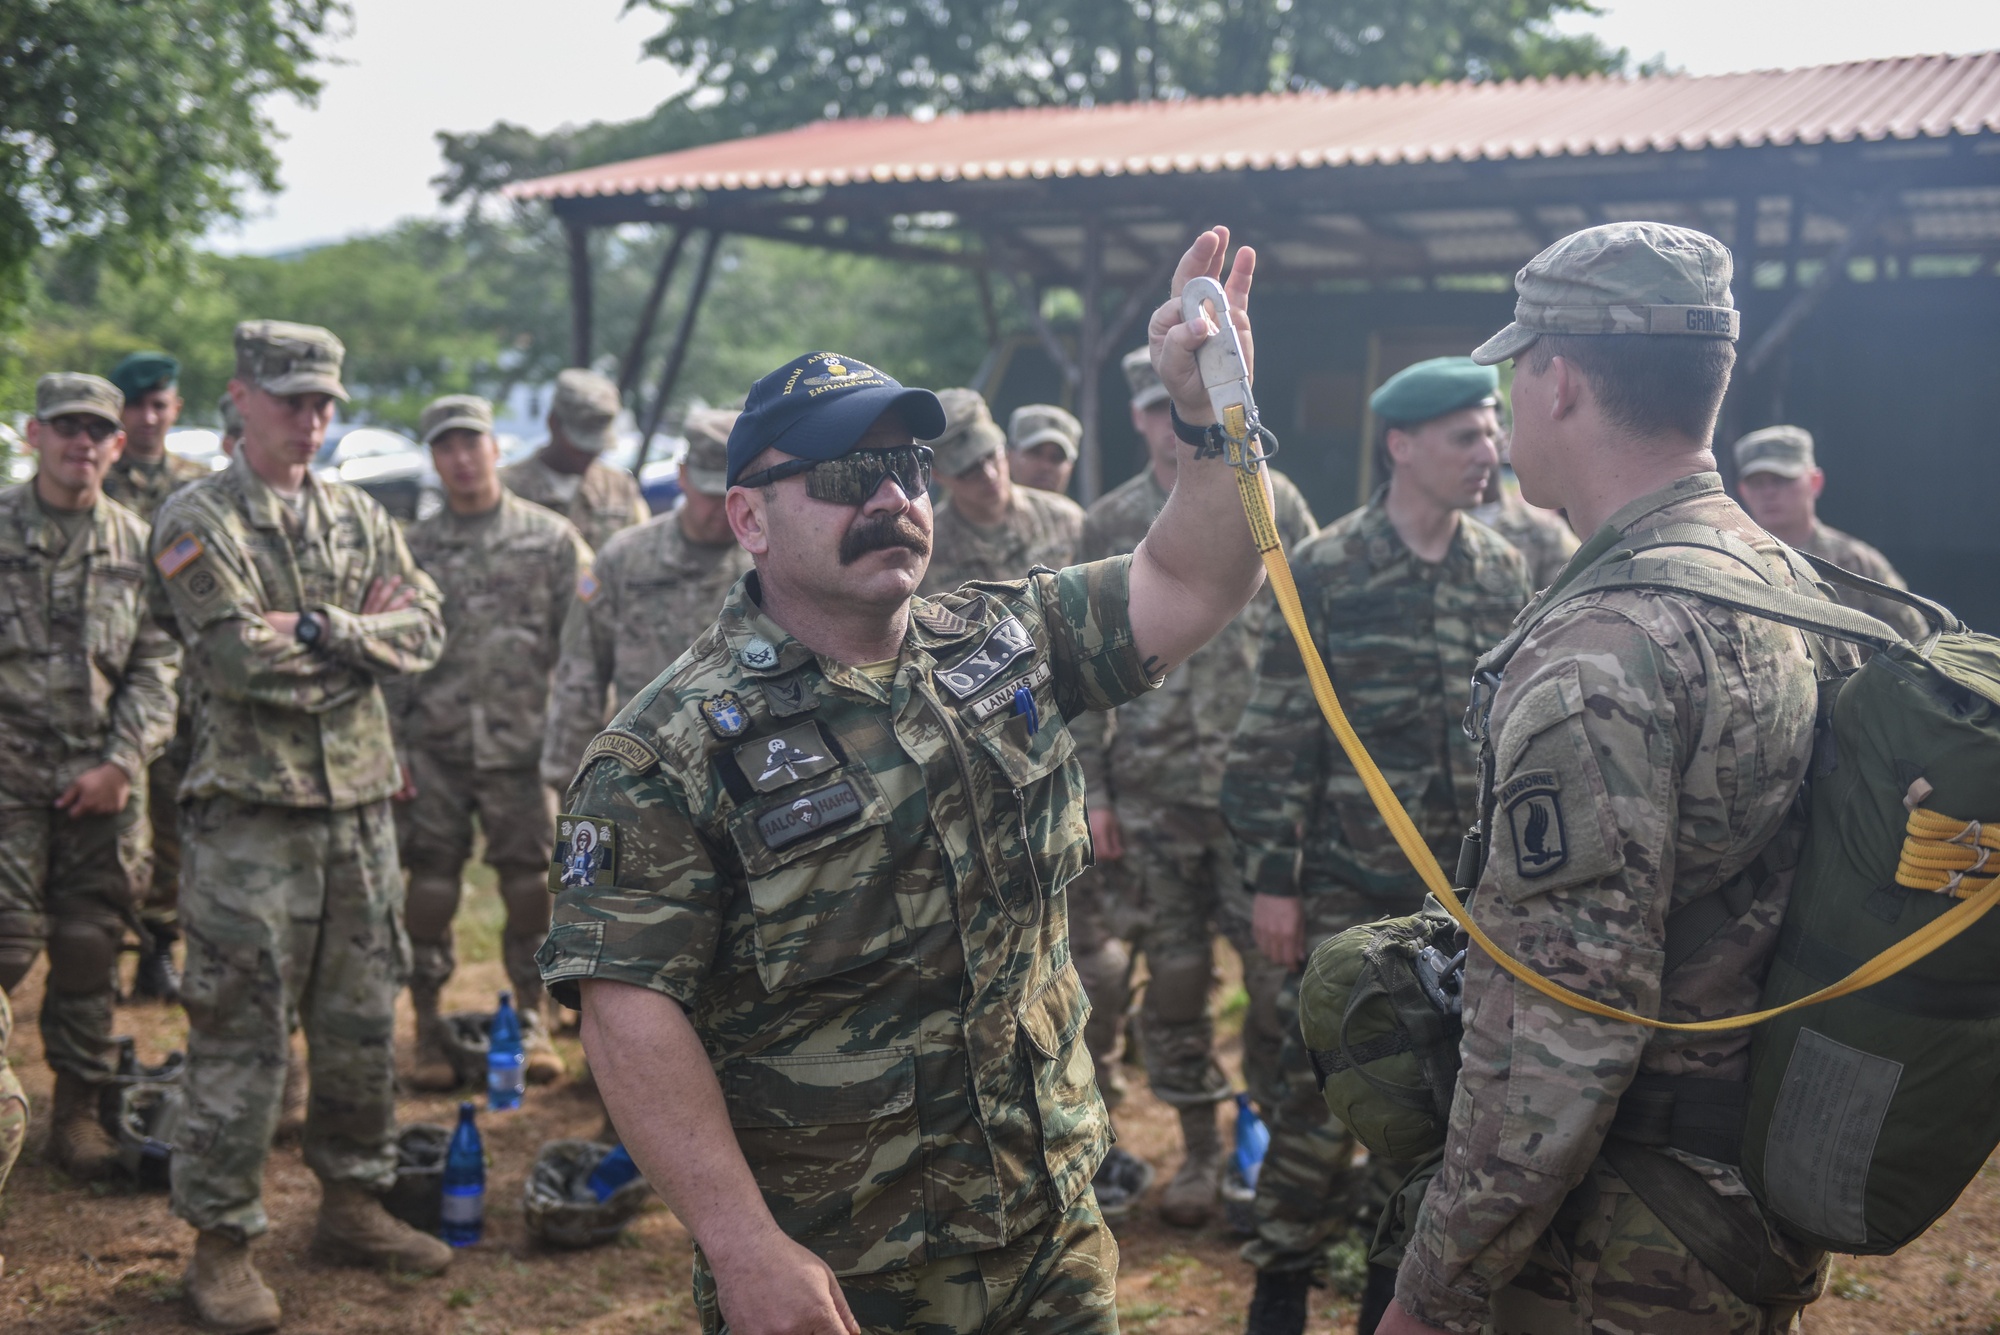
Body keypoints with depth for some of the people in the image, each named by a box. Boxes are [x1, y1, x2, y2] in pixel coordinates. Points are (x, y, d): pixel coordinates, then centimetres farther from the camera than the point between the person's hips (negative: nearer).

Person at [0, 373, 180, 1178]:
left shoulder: (139, 546, 7)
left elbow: (159, 666, 5)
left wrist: (123, 762, -5)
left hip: (104, 781, 2)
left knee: (90, 950, 6)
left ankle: (78, 1109, 18)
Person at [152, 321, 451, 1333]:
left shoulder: (360, 518, 12)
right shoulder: (197, 521, -5)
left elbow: (426, 629, 1)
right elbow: (237, 657, -17)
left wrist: (325, 629, -13)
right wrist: (364, 646, -8)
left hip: (360, 804, 6)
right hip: (250, 813, -6)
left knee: (363, 1021, 13)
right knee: (239, 1033, -1)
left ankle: (354, 1203, 27)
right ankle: (221, 1242, 10)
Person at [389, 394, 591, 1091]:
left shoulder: (551, 538, 3)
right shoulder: (415, 548, 9)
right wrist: (390, 751, 2)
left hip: (522, 744, -1)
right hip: (434, 746, 2)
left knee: (531, 884, 1)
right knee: (430, 886, 3)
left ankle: (532, 1020, 16)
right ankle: (428, 1027, 15)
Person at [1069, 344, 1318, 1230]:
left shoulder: (1272, 504, 2)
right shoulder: (1109, 525, 6)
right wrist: (1092, 789, 3)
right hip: (1152, 792, 2)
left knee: (1277, 969, 0)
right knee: (1174, 975, 8)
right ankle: (1199, 1150, 23)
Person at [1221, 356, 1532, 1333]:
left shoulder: (1504, 572, 6)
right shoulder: (1324, 573, -8)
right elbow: (1276, 738, -8)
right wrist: (1272, 878, -9)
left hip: (1470, 886, 4)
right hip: (1346, 884, -4)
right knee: (1321, 1080, 3)